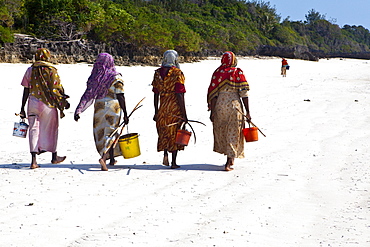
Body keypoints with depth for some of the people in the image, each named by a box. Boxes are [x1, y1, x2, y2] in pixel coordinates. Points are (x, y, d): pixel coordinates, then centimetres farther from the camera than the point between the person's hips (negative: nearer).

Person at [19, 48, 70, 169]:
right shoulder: (52, 70, -4)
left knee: (34, 129, 3)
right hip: (48, 104, -2)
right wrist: (64, 101, 8)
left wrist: (22, 108, 9)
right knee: (50, 129, 13)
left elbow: (26, 91, 4)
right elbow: (58, 89, -6)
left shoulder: (30, 70, 4)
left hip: (33, 103, 2)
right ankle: (54, 156, 26)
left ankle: (34, 160, -6)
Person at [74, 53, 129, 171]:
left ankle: (111, 159, 27)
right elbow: (120, 97, -11)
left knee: (100, 132, 17)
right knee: (110, 132, 1)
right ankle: (104, 157, -21)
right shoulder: (116, 77, -8)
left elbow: (88, 94, -4)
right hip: (113, 107, -3)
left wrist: (78, 110, -5)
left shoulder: (95, 77, 0)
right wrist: (125, 114, -7)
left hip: (99, 107, 3)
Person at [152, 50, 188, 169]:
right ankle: (173, 162, 8)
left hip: (162, 108, 4)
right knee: (174, 133, 5)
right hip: (175, 108, -4)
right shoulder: (177, 73, -10)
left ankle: (165, 154, 1)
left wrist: (156, 112, 15)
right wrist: (184, 114, -10)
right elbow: (180, 95, -14)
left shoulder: (157, 73, 4)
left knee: (163, 132, 19)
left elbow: (156, 94, 8)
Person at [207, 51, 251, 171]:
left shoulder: (217, 73, 1)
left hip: (220, 105, 2)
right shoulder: (238, 72, -2)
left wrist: (212, 111, 2)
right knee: (233, 134, 5)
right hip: (235, 105, -2)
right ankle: (230, 161, -3)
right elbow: (244, 93, -6)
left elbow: (213, 94, -2)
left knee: (221, 132, 18)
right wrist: (247, 112, -2)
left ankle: (230, 159, 27)